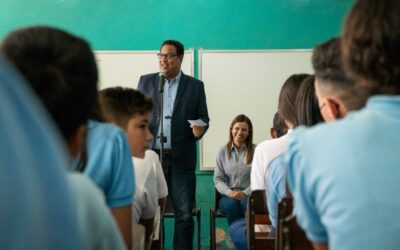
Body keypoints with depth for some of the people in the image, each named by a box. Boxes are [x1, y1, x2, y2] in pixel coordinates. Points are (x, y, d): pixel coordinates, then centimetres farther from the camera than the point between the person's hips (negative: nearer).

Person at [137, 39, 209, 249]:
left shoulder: (195, 86, 7)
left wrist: (200, 129, -15)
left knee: (184, 214, 2)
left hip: (181, 159, -1)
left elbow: (203, 117, 7)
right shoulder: (146, 81, 10)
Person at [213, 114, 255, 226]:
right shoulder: (223, 151, 11)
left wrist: (245, 193, -15)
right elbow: (218, 179, 6)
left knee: (246, 204, -34)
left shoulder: (255, 151, 5)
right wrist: (230, 192, -11)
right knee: (231, 204, -32)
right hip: (228, 196, 1)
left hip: (249, 195, -1)